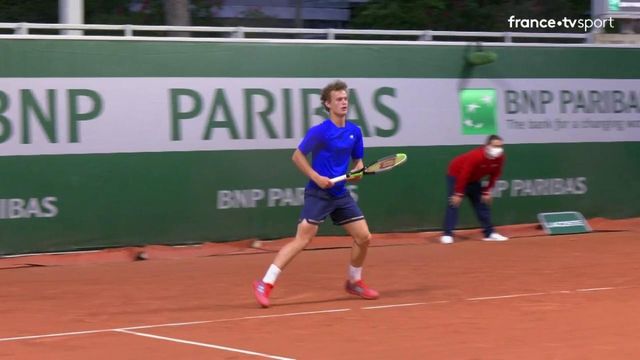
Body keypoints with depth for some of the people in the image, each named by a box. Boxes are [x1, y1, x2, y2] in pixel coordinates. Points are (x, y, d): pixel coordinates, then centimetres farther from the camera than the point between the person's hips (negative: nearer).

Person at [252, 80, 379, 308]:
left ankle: (354, 282, 26)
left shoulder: (354, 131, 6)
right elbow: (297, 156, -6)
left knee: (364, 237, 5)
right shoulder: (320, 131, -12)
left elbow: (358, 161, 18)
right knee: (302, 239, -15)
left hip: (340, 193, 6)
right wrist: (316, 177, -16)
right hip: (318, 193, -6)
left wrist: (358, 172, -5)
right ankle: (265, 284, -13)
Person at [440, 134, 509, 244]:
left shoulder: (499, 157, -16)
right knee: (454, 204, -14)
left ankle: (489, 233, 13)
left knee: (482, 204, 6)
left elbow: (494, 175, -1)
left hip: (474, 179, 7)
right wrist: (458, 194, -30)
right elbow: (464, 175, -32)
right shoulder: (476, 156, -36)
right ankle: (447, 234, -15)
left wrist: (487, 191, -5)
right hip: (456, 175, -7)